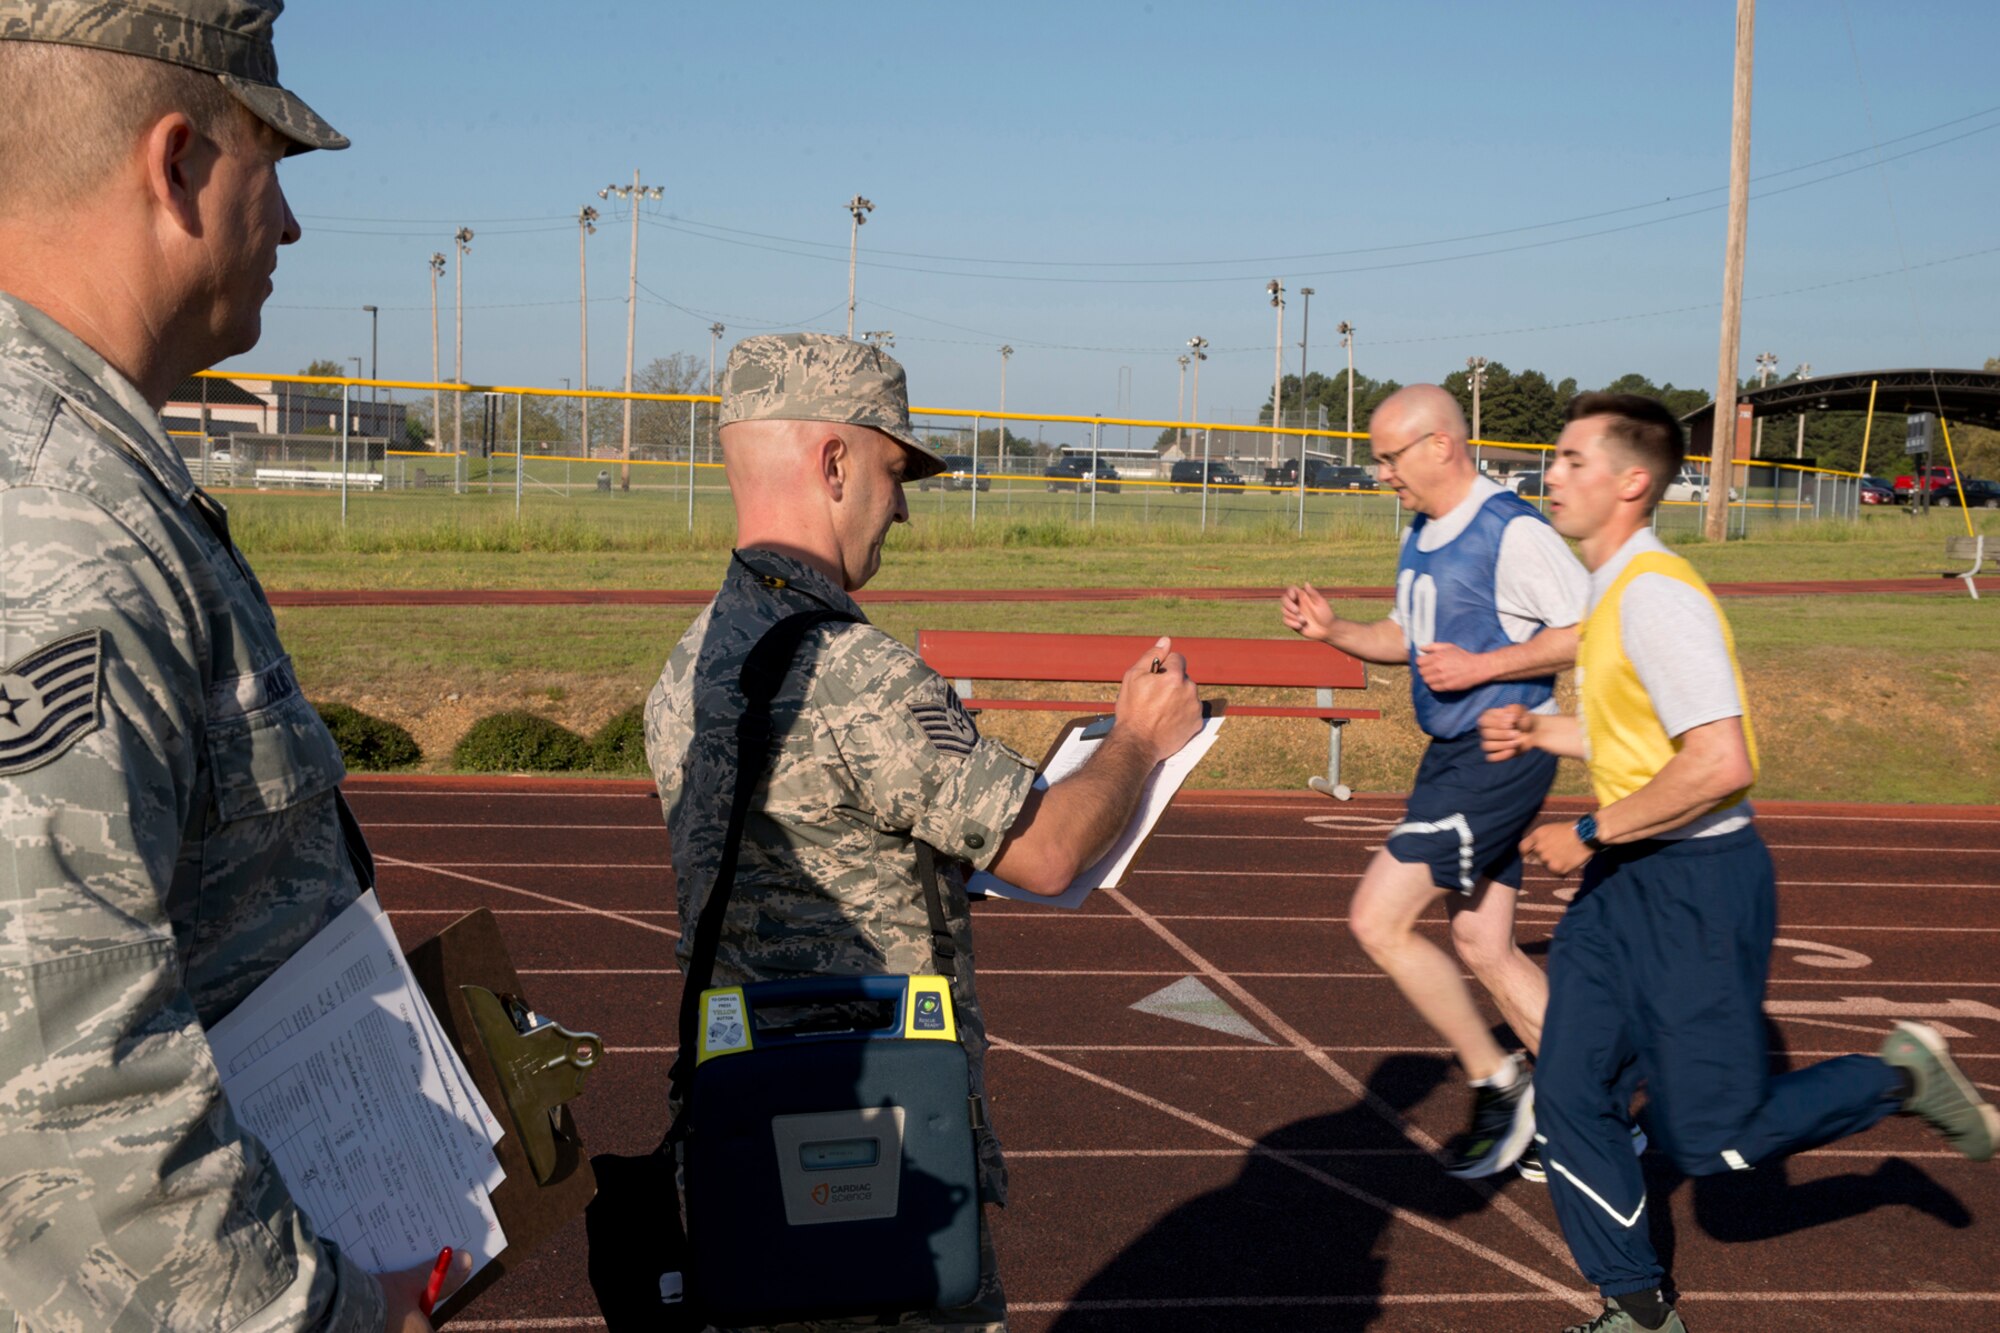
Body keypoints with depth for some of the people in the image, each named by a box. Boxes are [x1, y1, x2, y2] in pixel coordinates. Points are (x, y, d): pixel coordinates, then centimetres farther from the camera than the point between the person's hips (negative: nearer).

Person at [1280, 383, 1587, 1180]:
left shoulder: (1511, 532, -17)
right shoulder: (1423, 534, 12)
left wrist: (1481, 667, -20)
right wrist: (1333, 630, 5)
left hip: (1500, 756, -10)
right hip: (1452, 755, 10)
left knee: (1377, 920, -10)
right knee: (1482, 946, 13)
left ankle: (1498, 1085, 5)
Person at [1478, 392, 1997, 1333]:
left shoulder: (1655, 594, -20)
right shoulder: (1613, 591, 10)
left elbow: (1721, 763, -28)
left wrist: (1591, 835, -21)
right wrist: (1540, 732, 12)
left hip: (1696, 886, -9)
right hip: (1623, 881, 9)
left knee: (1711, 1140, -1)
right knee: (1569, 1099, 6)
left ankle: (1901, 1077, 20)